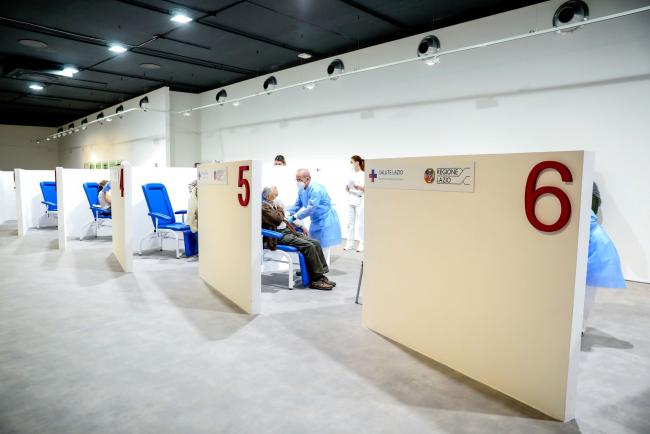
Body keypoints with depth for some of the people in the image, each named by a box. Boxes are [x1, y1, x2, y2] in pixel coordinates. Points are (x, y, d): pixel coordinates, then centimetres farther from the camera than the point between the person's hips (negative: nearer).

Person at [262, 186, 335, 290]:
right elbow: (278, 219, -23)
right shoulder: (263, 207, -11)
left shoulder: (272, 204, 20)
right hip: (280, 236, -10)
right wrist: (280, 208, -2)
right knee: (309, 246, -24)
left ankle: (321, 275, -4)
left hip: (288, 231, 10)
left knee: (316, 243, -5)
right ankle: (317, 280, -17)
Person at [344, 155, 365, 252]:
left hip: (360, 201, -6)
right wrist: (347, 187, -3)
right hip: (351, 200, 6)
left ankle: (362, 244, 4)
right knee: (350, 223, 8)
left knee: (360, 224, -3)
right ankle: (350, 243, 14)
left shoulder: (364, 174, -7)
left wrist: (358, 187, -25)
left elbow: (366, 189, -10)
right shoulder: (352, 174, 12)